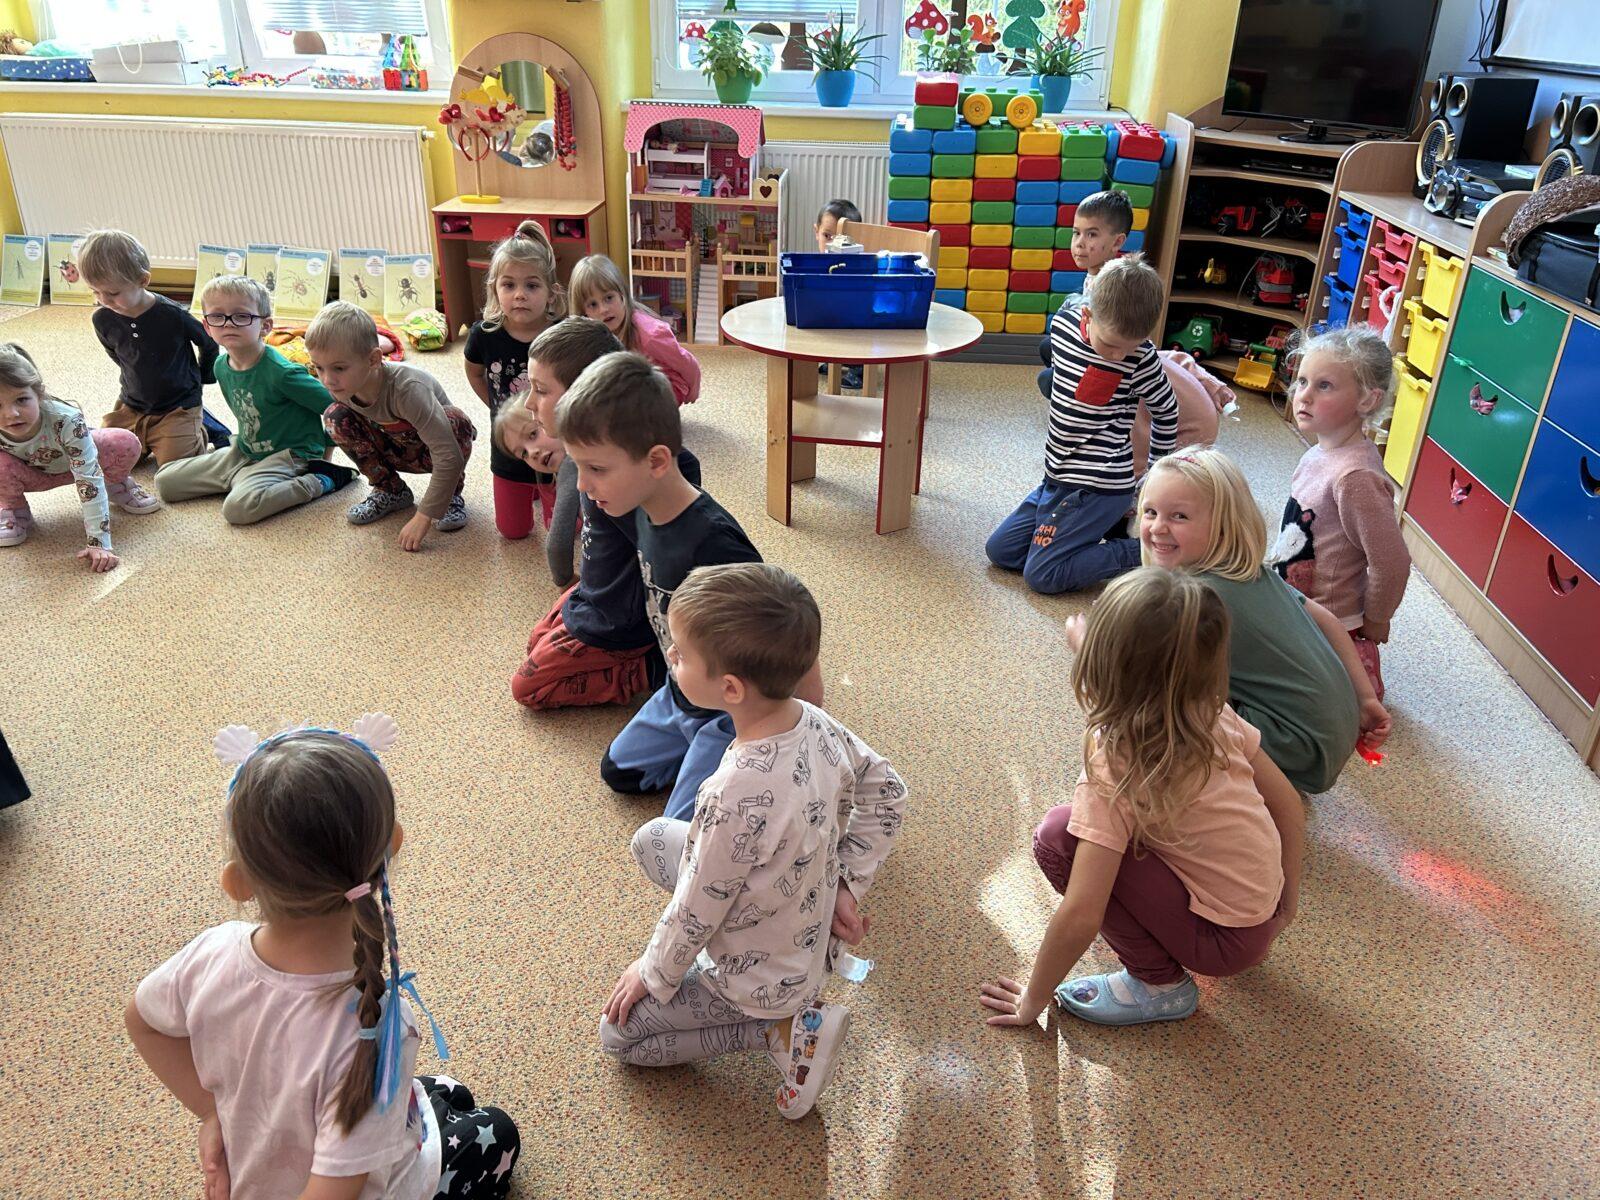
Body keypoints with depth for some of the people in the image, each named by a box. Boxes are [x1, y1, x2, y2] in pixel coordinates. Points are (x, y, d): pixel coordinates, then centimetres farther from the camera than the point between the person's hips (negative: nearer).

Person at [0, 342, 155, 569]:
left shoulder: (66, 420, -40)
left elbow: (89, 480, -41)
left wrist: (98, 543, -45)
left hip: (74, 462, -1)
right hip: (31, 473, 1)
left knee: (127, 445, -28)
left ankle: (116, 486, 7)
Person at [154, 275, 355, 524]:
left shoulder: (281, 372, -25)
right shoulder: (222, 366, 0)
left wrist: (323, 451, -8)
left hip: (289, 455, -8)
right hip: (245, 452, 8)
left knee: (239, 507, -34)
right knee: (165, 482, 5)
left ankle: (322, 481, -15)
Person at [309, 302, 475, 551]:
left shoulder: (406, 388, -39)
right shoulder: (340, 387, -22)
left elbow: (449, 456, -43)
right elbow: (335, 431, 1)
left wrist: (423, 517, -41)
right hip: (396, 451, 5)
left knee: (456, 421, -38)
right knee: (335, 417, -18)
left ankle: (451, 493, -8)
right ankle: (390, 490, 1)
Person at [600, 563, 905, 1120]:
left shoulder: (738, 794, -40)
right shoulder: (816, 722, -18)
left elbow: (695, 913, -24)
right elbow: (886, 792, -1)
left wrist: (653, 974, -5)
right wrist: (847, 883, 1)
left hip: (759, 979, -7)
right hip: (810, 921, 7)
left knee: (618, 1033, 14)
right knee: (652, 838, 19)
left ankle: (782, 1030, 2)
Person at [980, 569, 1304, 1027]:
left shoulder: (1113, 767, -26)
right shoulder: (1215, 716, -7)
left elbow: (1079, 918, -27)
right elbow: (1290, 809, 6)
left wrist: (1033, 1000, -11)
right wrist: (1284, 905, 20)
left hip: (1223, 941, -7)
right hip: (1264, 918, 7)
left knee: (1059, 837, -17)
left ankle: (1159, 983, -2)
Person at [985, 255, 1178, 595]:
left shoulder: (1142, 358, -18)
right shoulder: (1063, 324, -5)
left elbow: (1166, 412, -1)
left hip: (1099, 486, -7)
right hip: (1060, 477, 7)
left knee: (1041, 575, -13)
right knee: (999, 551, 12)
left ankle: (1144, 553, 0)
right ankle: (1106, 523, 15)